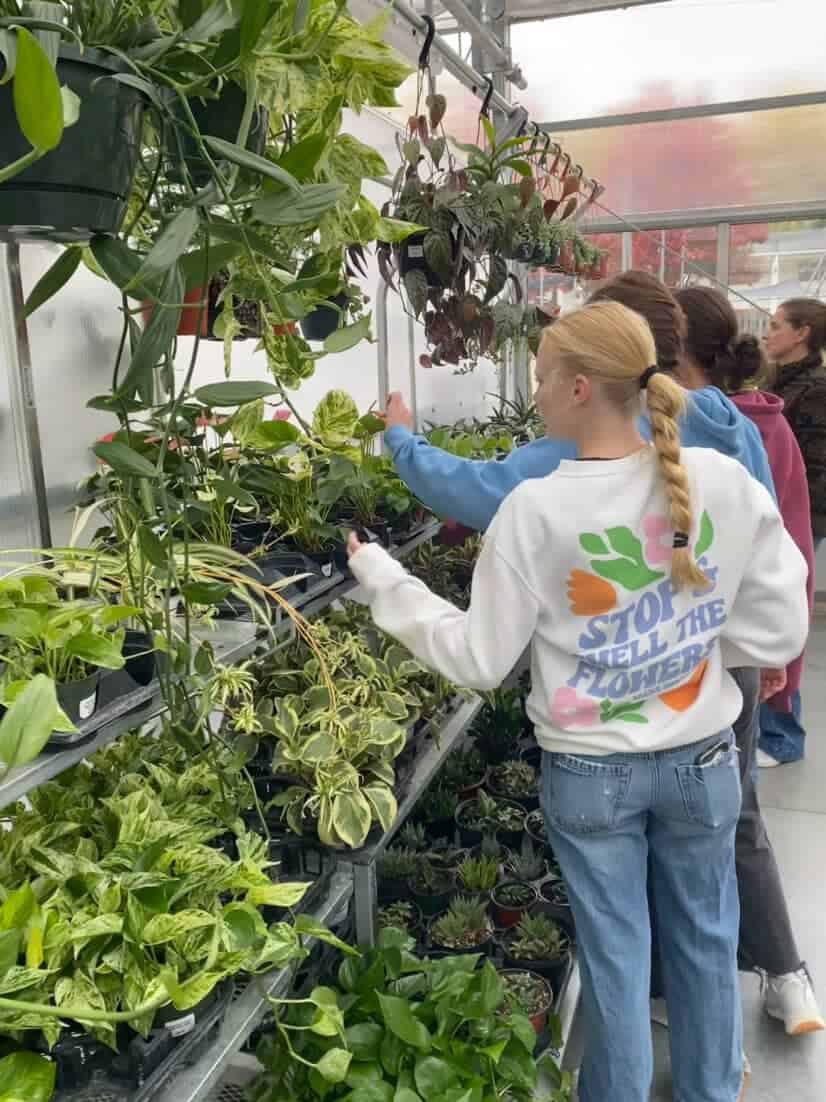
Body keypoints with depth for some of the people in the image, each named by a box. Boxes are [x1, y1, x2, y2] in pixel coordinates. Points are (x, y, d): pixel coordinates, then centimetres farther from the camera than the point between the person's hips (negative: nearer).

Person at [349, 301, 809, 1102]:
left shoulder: (536, 509, -20)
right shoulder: (724, 479, -12)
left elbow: (479, 660, -13)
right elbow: (778, 628, -6)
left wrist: (378, 575, -5)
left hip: (589, 771, -2)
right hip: (702, 758, 3)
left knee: (614, 955, 17)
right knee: (705, 942, 24)